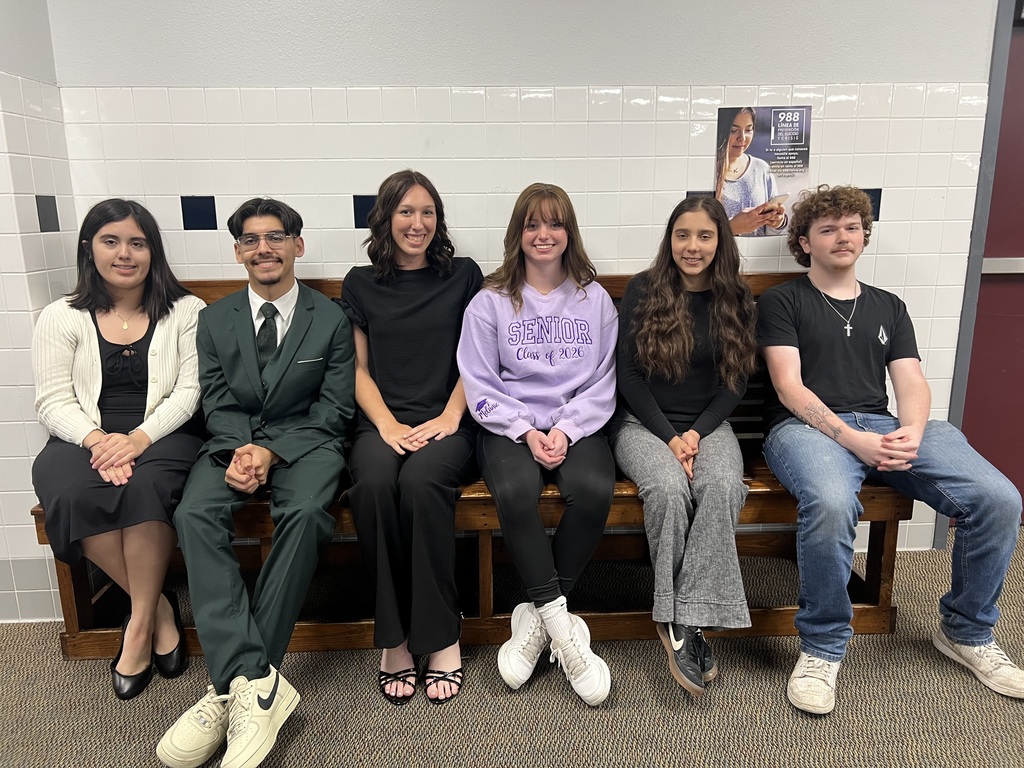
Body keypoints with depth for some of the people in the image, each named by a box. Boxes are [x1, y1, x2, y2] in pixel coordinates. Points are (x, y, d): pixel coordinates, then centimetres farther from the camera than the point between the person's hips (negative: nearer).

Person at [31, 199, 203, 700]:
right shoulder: (61, 318, 11)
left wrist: (139, 438, -18)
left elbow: (190, 390, -2)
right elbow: (53, 401, 3)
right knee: (73, 494, -31)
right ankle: (159, 607, -13)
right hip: (85, 439, 2)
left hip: (163, 437, -1)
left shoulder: (184, 312, 7)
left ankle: (140, 622, -17)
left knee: (145, 486, -35)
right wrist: (96, 439, -17)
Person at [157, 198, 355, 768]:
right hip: (234, 442, 3)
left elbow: (335, 407, -1)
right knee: (195, 514, -28)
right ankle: (255, 680, -32)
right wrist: (238, 450, -14)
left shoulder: (332, 319, 4)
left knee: (305, 513, -34)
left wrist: (271, 450, -15)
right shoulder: (215, 319, 13)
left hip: (306, 442, -2)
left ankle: (233, 685, -26)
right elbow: (217, 402, 8)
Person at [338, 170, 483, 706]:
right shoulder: (361, 284, 16)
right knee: (374, 482, -32)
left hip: (446, 421, -1)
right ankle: (394, 638, -18)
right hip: (382, 422, 1)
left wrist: (451, 416, -7)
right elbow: (359, 367, 11)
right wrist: (387, 423, -6)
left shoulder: (463, 276, 13)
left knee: (421, 480, -34)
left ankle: (440, 638, -19)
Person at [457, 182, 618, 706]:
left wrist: (565, 430, -9)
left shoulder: (595, 300, 12)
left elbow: (602, 384, 7)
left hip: (576, 425, 1)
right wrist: (527, 432, -11)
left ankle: (536, 616, -12)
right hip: (510, 427, -1)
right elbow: (480, 388, 2)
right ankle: (561, 625, -18)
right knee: (515, 493, -33)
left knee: (594, 490, -30)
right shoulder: (490, 302, 8)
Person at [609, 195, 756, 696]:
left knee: (722, 486, -31)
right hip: (644, 423, -2)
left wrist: (697, 433, -10)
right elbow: (627, 373, -3)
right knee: (669, 488, -33)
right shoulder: (643, 290, 1)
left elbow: (737, 381, 5)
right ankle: (677, 620, -18)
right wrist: (669, 436, -12)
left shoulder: (735, 299, 8)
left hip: (708, 424, 2)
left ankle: (689, 621, -26)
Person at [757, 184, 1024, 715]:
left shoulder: (888, 307, 25)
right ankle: (822, 648, -14)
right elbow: (789, 388, -2)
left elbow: (912, 385, 13)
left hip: (884, 427, 5)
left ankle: (966, 632, 9)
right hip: (807, 427, -4)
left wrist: (911, 434, -10)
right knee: (831, 503, -39)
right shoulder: (782, 303, 10)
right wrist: (852, 439, -16)